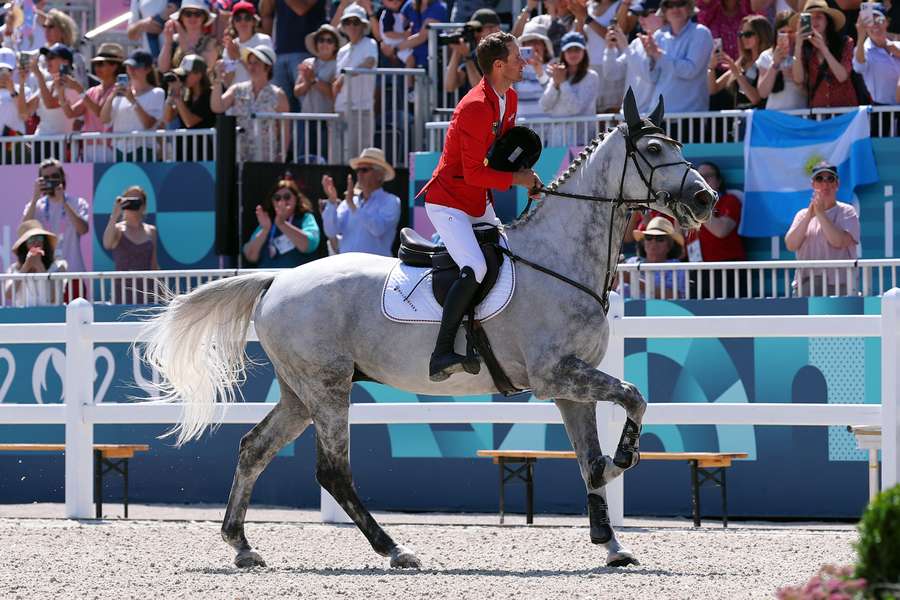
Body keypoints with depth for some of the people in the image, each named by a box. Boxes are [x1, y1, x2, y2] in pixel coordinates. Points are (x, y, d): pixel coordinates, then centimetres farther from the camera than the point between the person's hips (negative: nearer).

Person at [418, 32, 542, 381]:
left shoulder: (509, 99, 6)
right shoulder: (476, 108, -24)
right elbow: (473, 173, -23)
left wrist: (525, 173, 1)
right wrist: (515, 179, -14)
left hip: (480, 204, 10)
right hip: (448, 203, -10)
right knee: (475, 270, -26)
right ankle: (441, 355, -27)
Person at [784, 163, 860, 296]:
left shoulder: (847, 212, 6)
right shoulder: (802, 214, 17)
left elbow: (839, 241, -12)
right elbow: (791, 245, 1)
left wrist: (820, 213, -9)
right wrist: (808, 216, -8)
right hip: (805, 284, 3)